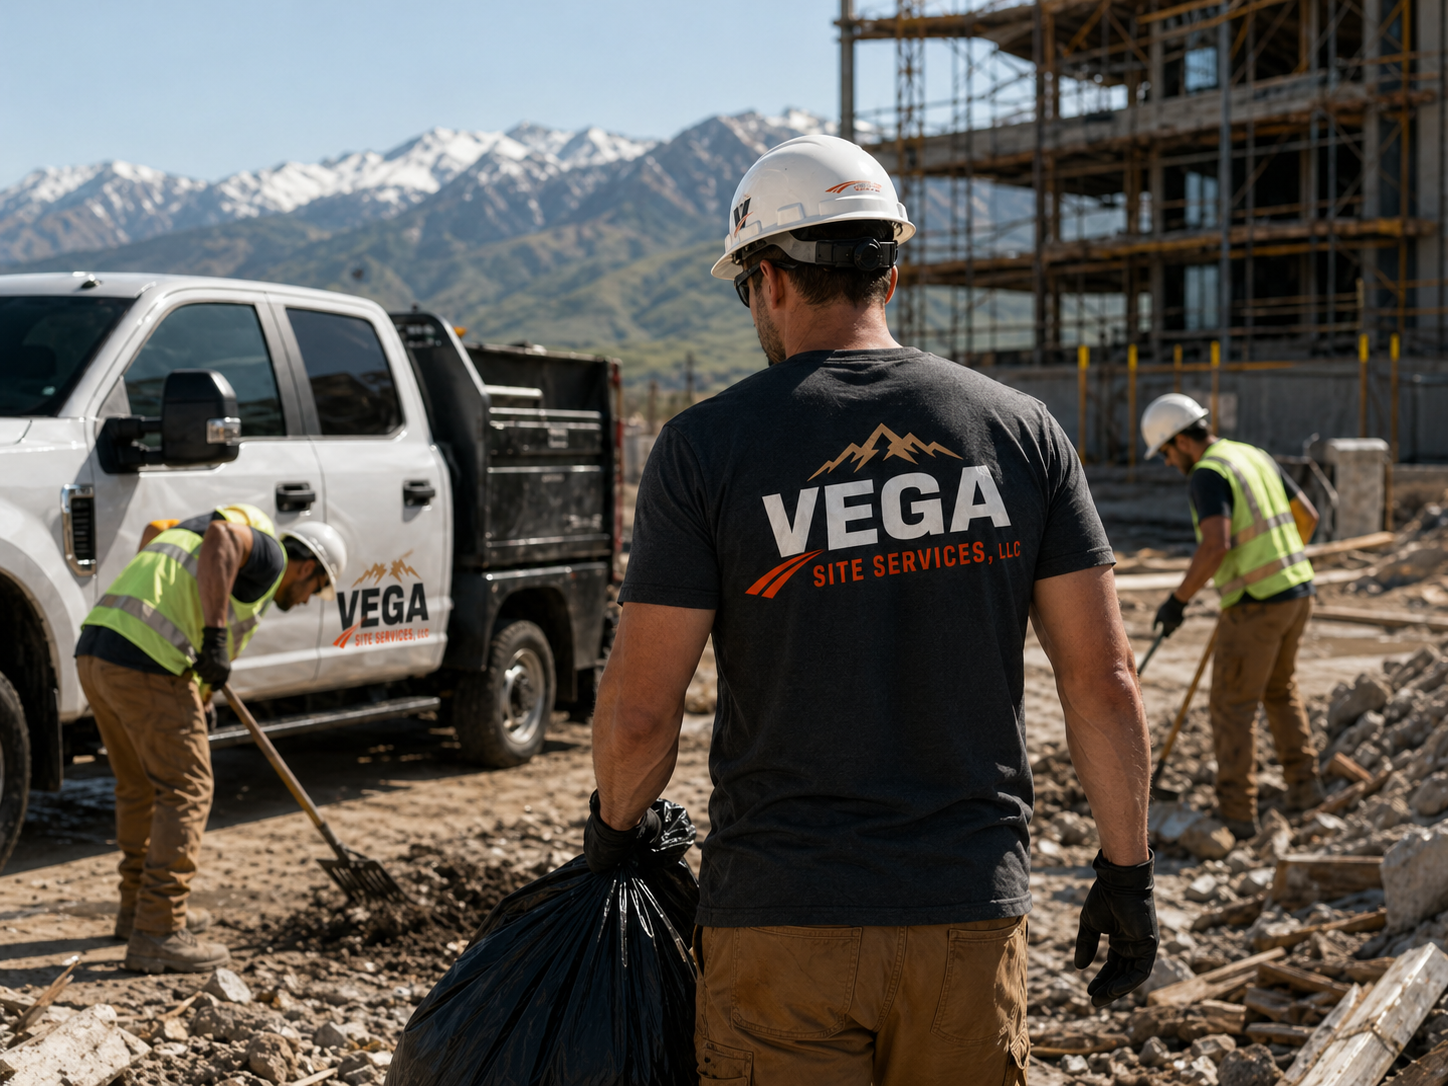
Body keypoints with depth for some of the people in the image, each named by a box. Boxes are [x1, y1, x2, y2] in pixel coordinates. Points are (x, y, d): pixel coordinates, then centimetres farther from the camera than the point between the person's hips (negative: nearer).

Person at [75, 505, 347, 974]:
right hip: (145, 662, -9)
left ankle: (139, 906, 37)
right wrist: (216, 635, -21)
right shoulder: (270, 556, 1)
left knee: (140, 786, 23)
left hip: (94, 653, 9)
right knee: (185, 790, -3)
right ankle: (157, 935, -3)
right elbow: (221, 538, -19)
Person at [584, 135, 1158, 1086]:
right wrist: (1127, 870, 10)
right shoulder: (1020, 429, 1)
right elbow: (1103, 683, 0)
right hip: (974, 910, 3)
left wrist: (616, 825, 14)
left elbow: (640, 712, -6)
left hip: (783, 914, -2)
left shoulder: (707, 446, -6)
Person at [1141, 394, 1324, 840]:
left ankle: (1236, 813, 3)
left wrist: (1178, 599, -19)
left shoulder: (1207, 475, -14)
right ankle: (1302, 783, 26)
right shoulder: (1257, 457, 14)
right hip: (1296, 591, 8)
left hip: (1255, 603, -8)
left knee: (1233, 706, 1)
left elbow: (1216, 544, -28)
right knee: (1279, 689, 27)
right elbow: (1308, 516, 21)